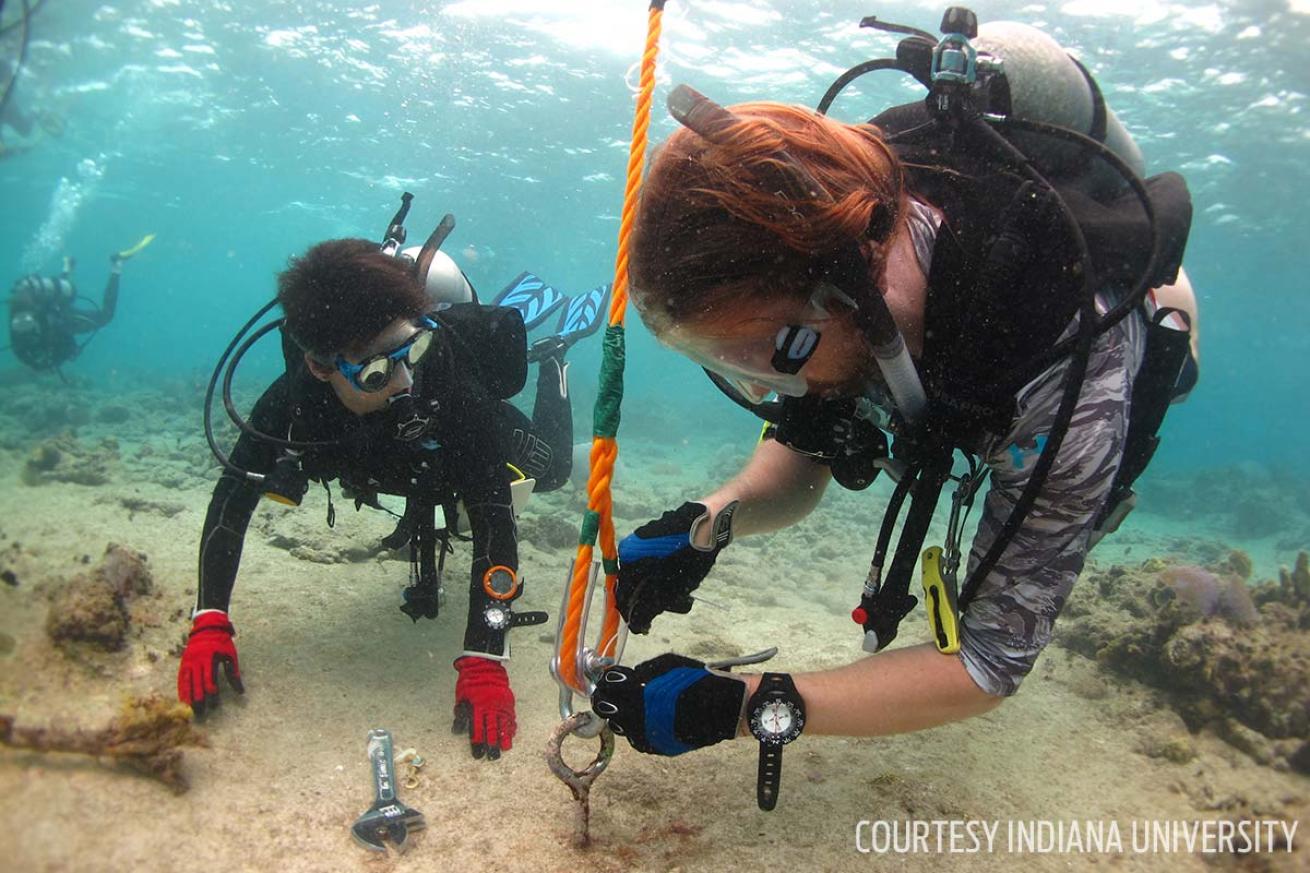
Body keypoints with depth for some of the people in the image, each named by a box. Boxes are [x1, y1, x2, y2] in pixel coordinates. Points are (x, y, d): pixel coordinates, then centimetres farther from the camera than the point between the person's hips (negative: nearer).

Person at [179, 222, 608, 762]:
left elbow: (494, 524, -50)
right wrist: (210, 623, -41)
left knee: (552, 469, 26)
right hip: (406, 464, 3)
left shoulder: (454, 395, -49)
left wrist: (483, 661, -56)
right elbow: (234, 496, -31)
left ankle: (551, 357, 45)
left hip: (479, 435, -3)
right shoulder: (293, 398, -41)